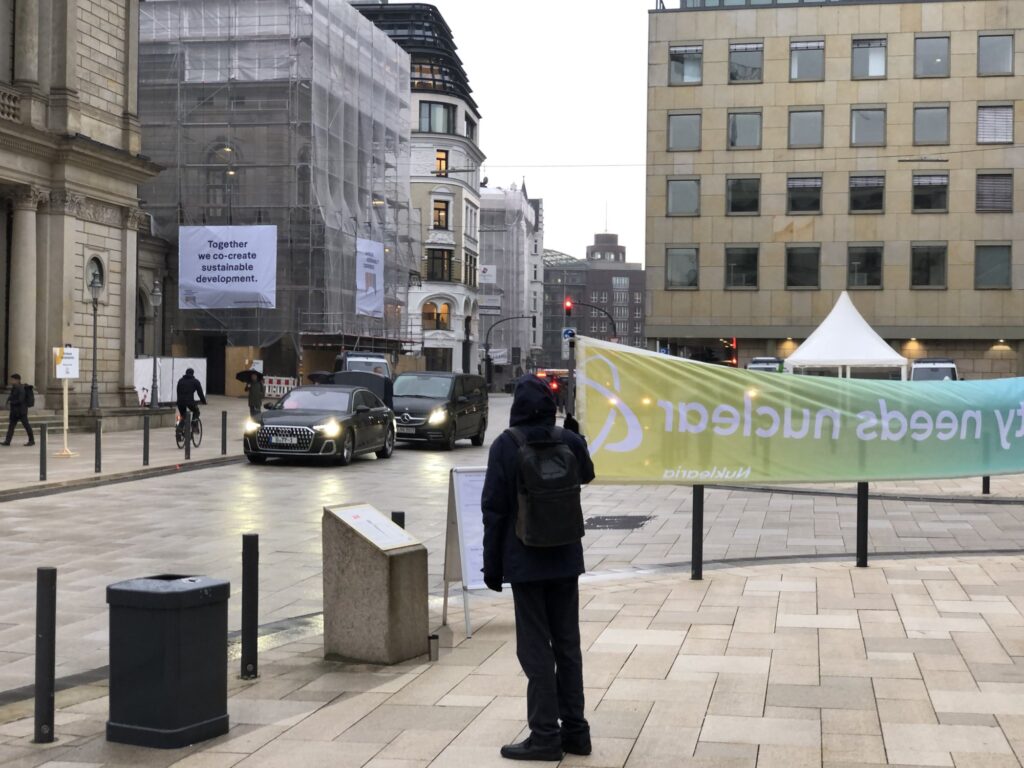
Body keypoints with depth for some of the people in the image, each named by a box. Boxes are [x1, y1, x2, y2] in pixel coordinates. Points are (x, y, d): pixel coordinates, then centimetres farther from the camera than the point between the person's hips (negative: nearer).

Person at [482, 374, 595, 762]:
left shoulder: (505, 446, -12)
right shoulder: (570, 441, -1)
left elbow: (494, 509, -11)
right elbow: (586, 475, 22)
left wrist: (492, 564, -3)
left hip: (525, 561, -4)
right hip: (565, 558, 4)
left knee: (536, 647, 0)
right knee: (568, 643, 12)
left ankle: (546, 734, 2)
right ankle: (574, 729, 17)